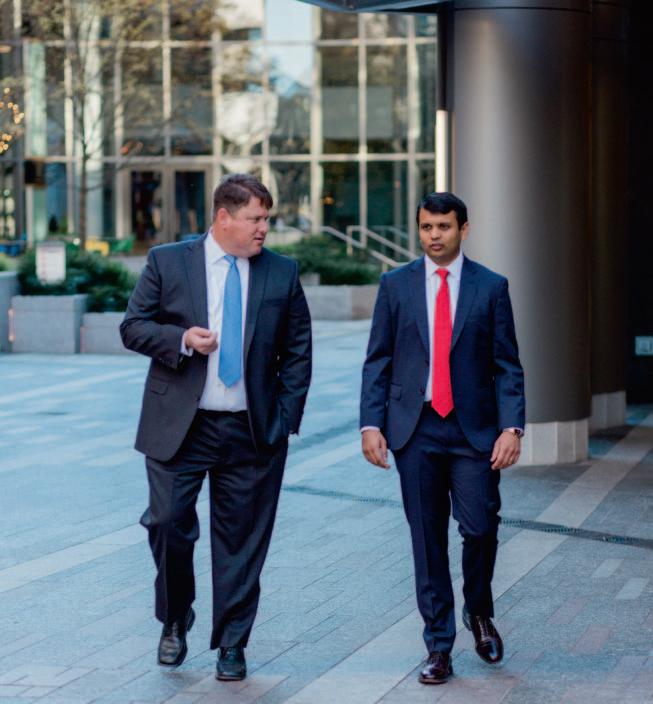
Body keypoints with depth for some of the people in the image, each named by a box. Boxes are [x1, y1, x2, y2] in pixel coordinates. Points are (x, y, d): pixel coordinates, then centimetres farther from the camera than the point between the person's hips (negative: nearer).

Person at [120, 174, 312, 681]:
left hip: (253, 431, 1)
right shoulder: (167, 262, 1)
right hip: (179, 427, -1)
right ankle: (175, 621, 20)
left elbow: (298, 351, 8)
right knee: (168, 524, -5)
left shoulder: (282, 273, 5)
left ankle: (232, 646, 17)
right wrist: (181, 338, -17)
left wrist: (284, 420, 0)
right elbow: (133, 327, 2)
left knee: (242, 540, 5)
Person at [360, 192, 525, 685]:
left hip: (474, 430, -1)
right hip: (416, 430, 1)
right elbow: (377, 362, 7)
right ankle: (439, 647, 10)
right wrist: (371, 424, -3)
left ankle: (479, 611, 21)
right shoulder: (396, 285, 6)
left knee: (479, 528, -9)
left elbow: (507, 365, 1)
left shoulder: (491, 287, 3)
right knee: (427, 539, 3)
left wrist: (512, 427, -9)